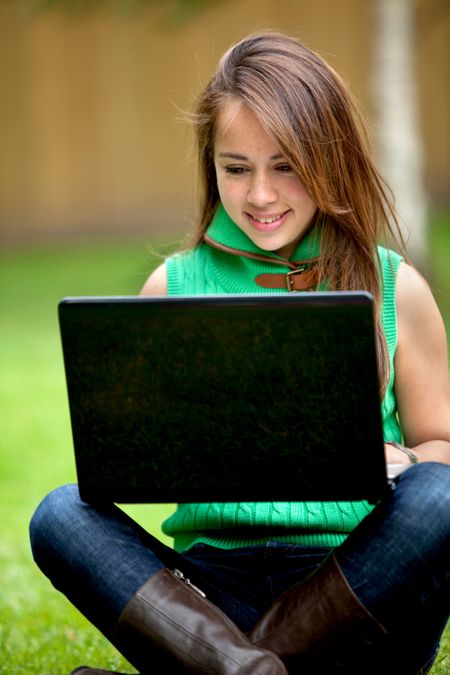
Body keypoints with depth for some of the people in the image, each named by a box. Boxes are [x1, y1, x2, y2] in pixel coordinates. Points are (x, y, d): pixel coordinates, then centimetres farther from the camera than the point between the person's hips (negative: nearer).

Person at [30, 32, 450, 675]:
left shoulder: (395, 288, 7)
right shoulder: (172, 286, 10)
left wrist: (393, 461, -11)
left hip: (362, 579, -1)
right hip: (218, 582, 1)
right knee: (61, 515, -23)